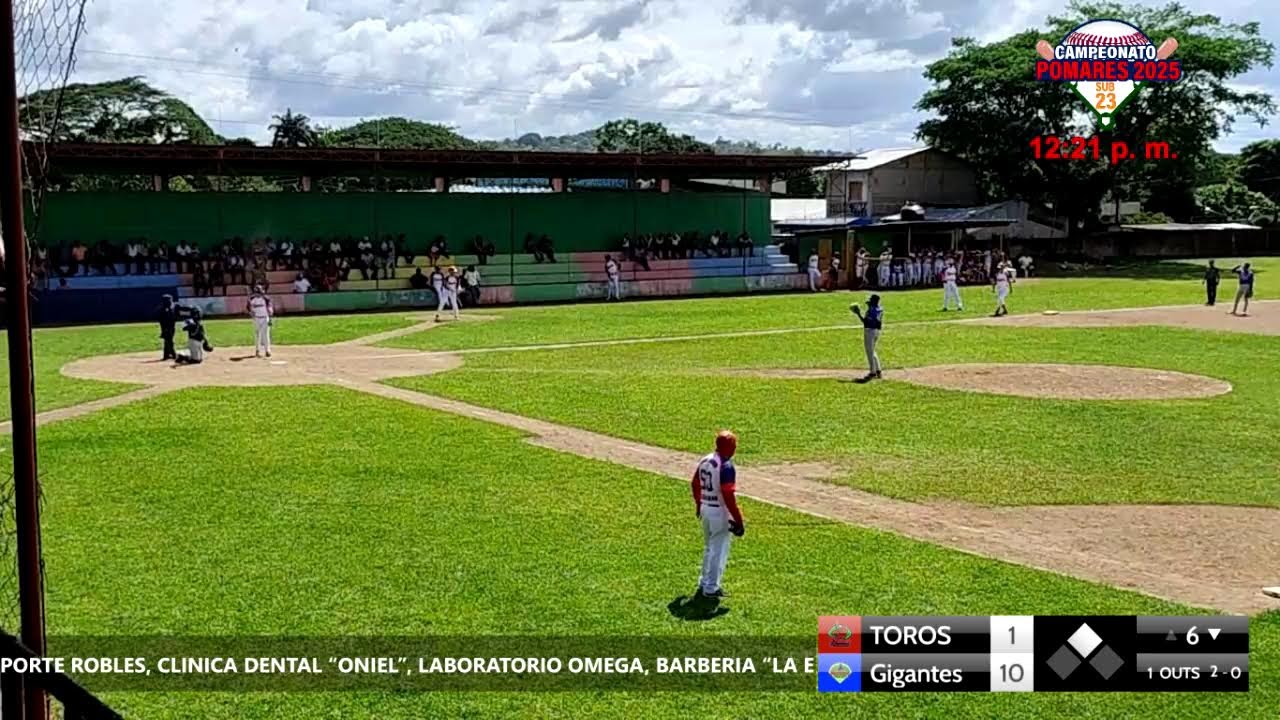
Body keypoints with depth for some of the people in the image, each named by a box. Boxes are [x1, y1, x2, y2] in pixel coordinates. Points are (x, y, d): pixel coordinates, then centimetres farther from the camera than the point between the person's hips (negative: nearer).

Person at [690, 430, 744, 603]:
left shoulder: (704, 461, 5)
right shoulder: (726, 467, -21)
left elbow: (694, 484, 15)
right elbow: (728, 496, -24)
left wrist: (699, 505, 30)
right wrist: (738, 520, -18)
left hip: (705, 509, 8)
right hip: (720, 512, -8)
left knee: (709, 548, 22)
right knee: (719, 551, 2)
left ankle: (704, 584, 30)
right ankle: (710, 590, 7)